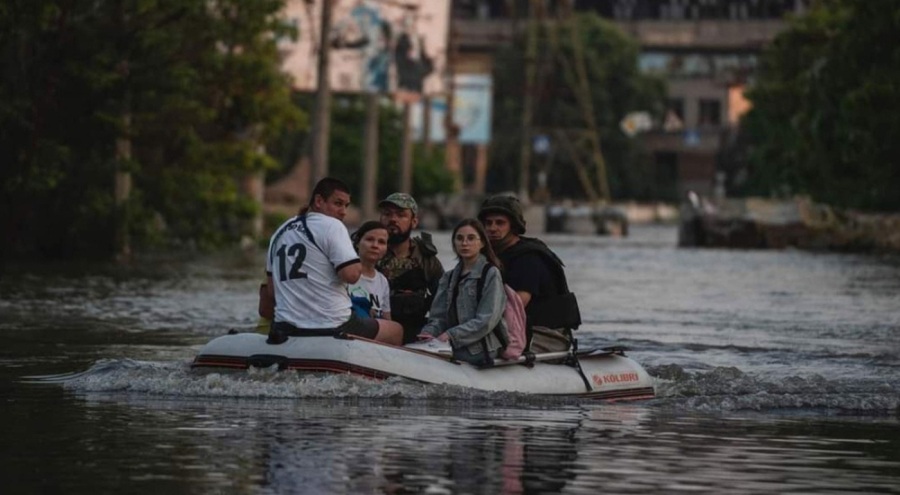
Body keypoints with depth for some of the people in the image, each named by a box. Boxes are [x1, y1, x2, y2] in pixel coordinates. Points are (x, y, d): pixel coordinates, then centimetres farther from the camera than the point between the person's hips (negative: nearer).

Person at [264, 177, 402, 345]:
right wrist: (358, 267, 2)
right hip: (331, 328, -7)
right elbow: (351, 275, -19)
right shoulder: (332, 226, -8)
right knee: (395, 331, 14)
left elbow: (272, 290, 20)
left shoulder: (279, 233, 16)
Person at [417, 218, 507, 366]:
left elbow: (487, 320, -9)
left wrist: (451, 335, -16)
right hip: (453, 350, 5)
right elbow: (439, 316, 14)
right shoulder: (449, 278, 20)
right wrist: (429, 332, -10)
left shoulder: (491, 274, 1)